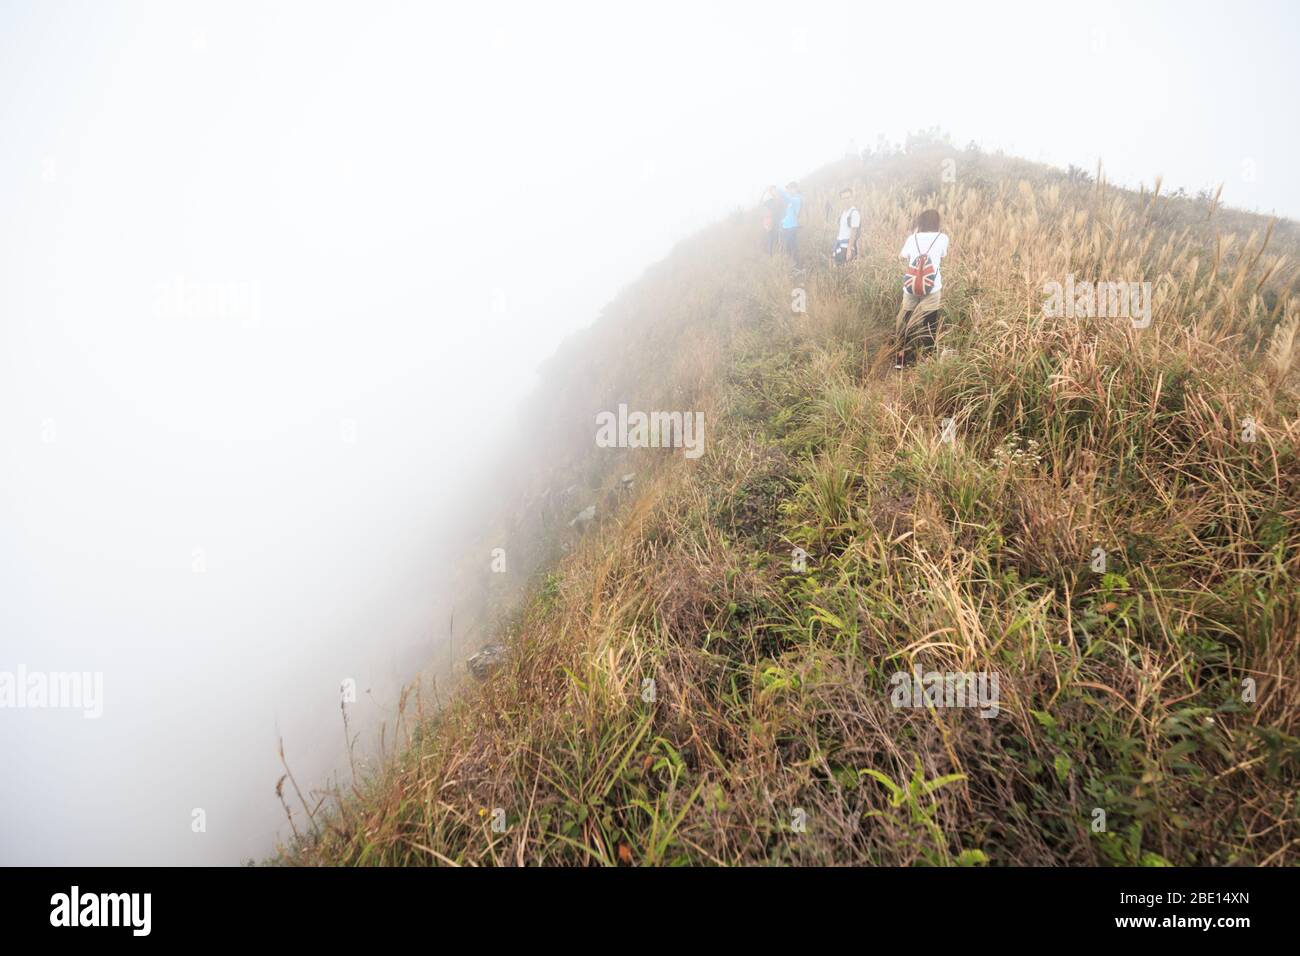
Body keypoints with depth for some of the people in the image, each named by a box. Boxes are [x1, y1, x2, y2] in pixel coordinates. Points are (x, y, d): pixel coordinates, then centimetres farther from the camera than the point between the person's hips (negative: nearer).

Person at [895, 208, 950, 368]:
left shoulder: (912, 238, 3)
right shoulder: (942, 238, -1)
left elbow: (903, 256, 18)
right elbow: (942, 257, 13)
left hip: (910, 288, 2)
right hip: (931, 289, -2)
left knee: (906, 323, 13)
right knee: (928, 326, 5)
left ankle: (901, 360, 16)